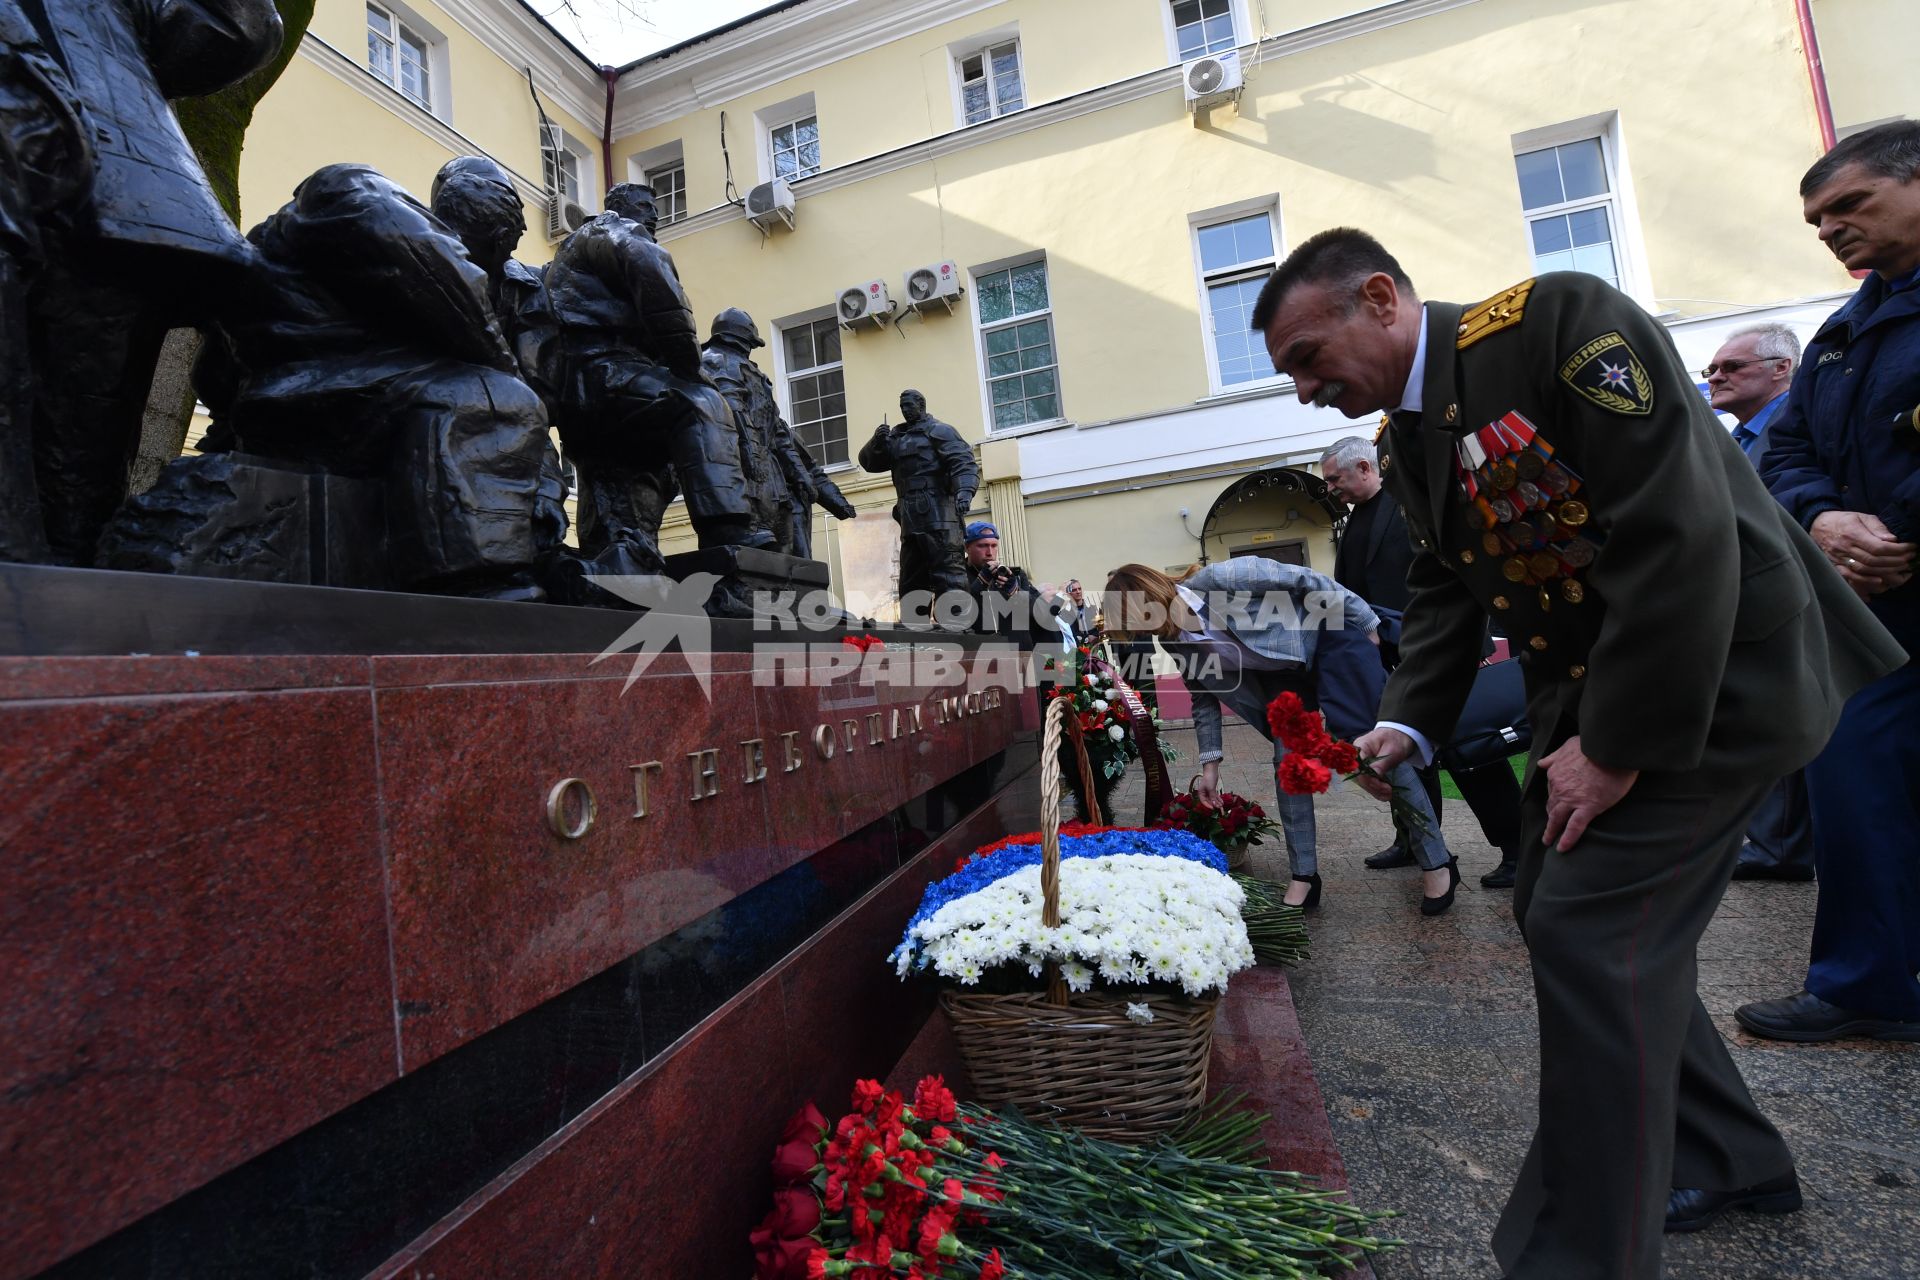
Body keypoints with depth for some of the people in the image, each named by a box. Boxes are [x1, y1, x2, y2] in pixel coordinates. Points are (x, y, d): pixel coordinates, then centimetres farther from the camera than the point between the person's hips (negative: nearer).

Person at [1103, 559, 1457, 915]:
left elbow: (1306, 580, -22)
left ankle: (1438, 863, 6)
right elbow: (1205, 698, 5)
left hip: (1330, 637, -5)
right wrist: (1210, 765, 5)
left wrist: (1366, 623, -13)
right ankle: (1303, 878, 2)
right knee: (1287, 761, -7)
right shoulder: (1180, 643, -10)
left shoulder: (1218, 579, -32)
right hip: (1285, 670, 6)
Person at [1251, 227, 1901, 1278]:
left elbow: (1679, 534, -24)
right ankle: (1721, 1156, 34)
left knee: (1588, 933, -12)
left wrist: (1618, 745, -21)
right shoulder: (1409, 437, 7)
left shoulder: (1562, 322, -18)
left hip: (1713, 671, -8)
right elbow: (1443, 590, 11)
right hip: (1587, 685, 9)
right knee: (1555, 911, 12)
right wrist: (1407, 722, -4)